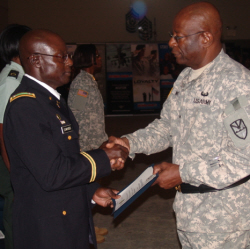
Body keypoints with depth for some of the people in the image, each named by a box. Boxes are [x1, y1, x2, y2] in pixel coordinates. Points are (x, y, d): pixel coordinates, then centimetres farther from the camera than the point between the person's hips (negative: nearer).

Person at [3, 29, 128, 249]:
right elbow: (52, 174, -27)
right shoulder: (24, 106, -22)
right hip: (47, 231, -9)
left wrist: (91, 190, 6)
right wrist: (105, 157, -16)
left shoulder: (51, 99, 10)